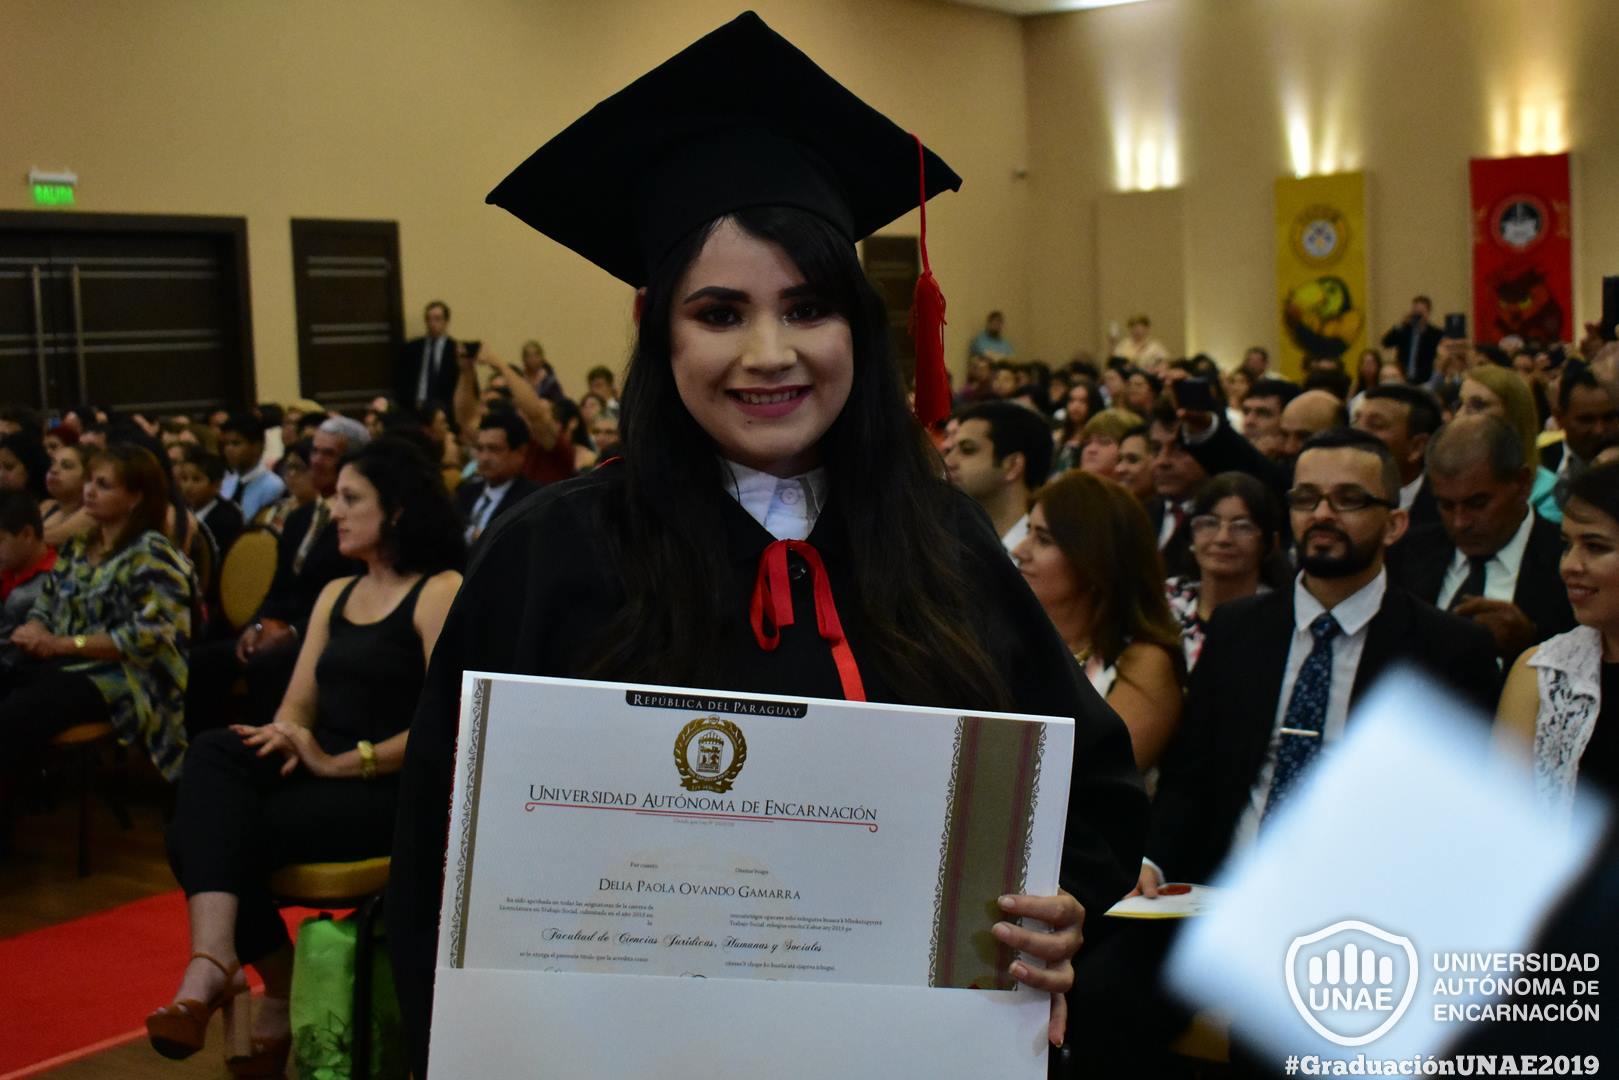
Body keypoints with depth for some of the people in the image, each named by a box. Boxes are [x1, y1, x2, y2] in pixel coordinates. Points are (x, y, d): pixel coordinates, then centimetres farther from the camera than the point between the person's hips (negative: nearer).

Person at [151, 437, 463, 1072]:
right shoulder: (335, 595, 20)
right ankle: (213, 966, -33)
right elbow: (298, 706, 15)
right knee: (215, 751, -25)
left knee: (222, 831, -25)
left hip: (394, 791, -7)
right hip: (322, 776, 7)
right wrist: (285, 740, -10)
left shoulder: (441, 592, -5)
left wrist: (343, 762, -18)